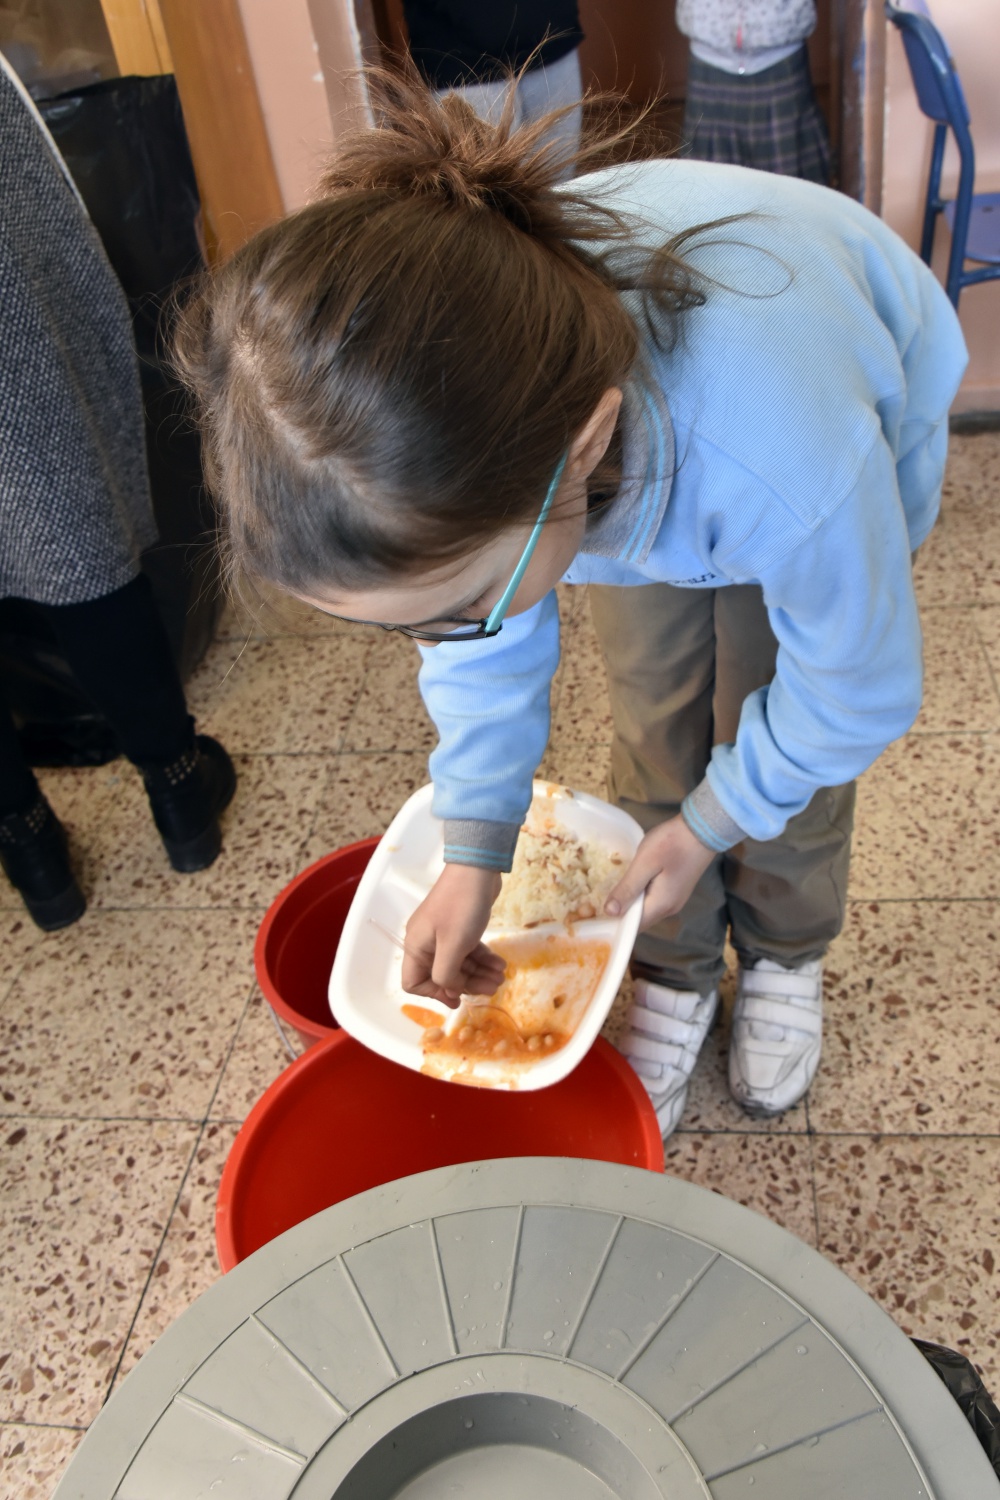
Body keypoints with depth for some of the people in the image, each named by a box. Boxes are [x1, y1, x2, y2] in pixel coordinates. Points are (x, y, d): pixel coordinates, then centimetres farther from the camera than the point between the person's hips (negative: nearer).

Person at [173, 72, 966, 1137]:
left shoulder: (799, 467, -50)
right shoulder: (419, 402, -35)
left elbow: (856, 695, -27)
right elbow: (484, 648, -15)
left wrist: (714, 820, -13)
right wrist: (473, 853, -17)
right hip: (640, 461, 3)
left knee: (776, 749, 4)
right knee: (655, 738, 4)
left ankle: (785, 959, 35)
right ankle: (677, 971, 31)